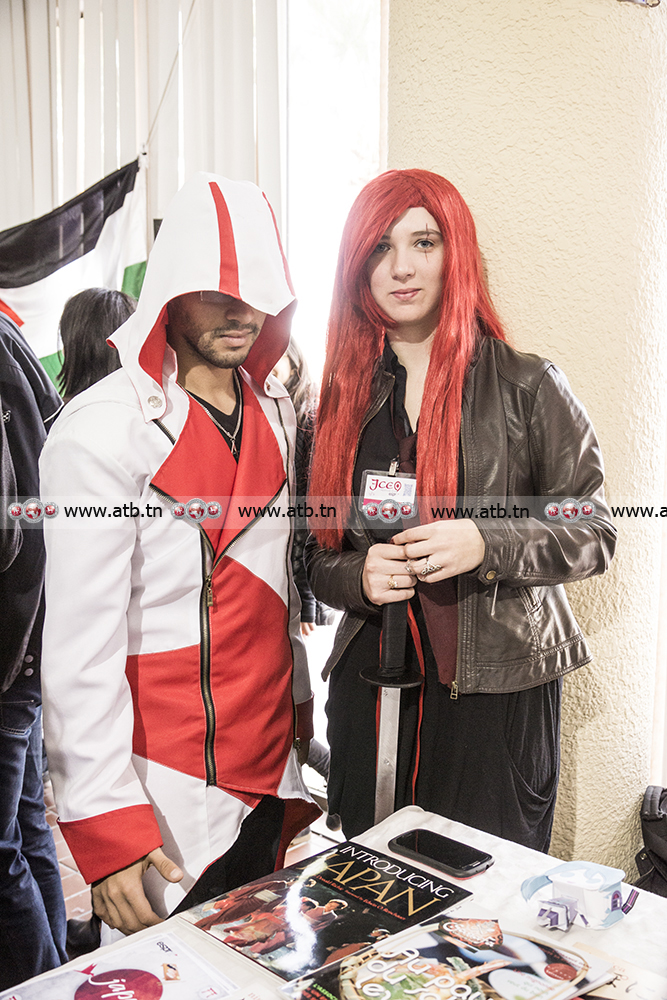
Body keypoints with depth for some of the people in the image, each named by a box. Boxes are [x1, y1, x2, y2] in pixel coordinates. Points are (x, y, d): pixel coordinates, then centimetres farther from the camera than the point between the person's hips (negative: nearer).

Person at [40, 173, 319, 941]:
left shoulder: (275, 412, 6)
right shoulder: (104, 429, -16)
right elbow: (81, 646, -18)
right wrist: (106, 823, -18)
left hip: (269, 777, 7)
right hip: (167, 797, -6)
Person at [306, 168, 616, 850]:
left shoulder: (527, 387, -3)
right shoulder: (344, 398, 6)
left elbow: (593, 534, -3)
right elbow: (317, 559, 9)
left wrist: (487, 544, -19)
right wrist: (359, 577, -13)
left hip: (498, 692, -2)